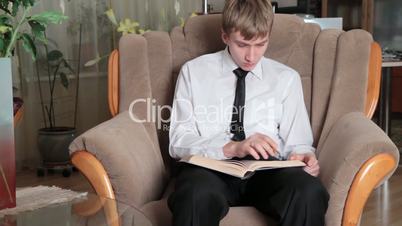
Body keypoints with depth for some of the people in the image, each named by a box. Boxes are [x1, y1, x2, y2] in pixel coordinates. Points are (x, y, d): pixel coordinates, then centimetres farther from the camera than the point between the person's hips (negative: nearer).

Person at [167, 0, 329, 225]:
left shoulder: (286, 78, 14)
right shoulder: (194, 71, 9)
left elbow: (296, 142, 14)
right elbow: (178, 141, 1)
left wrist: (303, 156, -11)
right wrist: (232, 148, -15)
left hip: (266, 170, 2)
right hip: (211, 168, -1)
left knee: (309, 192, -33)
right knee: (197, 194, -38)